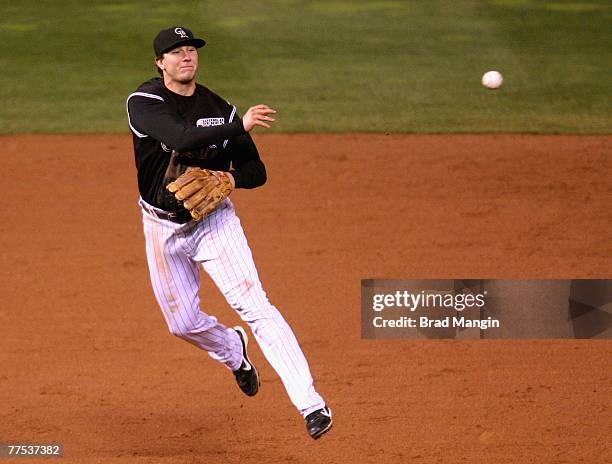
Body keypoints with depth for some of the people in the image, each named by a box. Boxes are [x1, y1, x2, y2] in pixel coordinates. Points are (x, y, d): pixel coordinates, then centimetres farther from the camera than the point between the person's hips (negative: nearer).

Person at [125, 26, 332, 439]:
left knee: (253, 304, -16)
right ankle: (233, 352, 46)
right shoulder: (143, 103, -14)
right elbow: (181, 137, -33)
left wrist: (233, 178, -22)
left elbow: (257, 171, 1)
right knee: (183, 323, 10)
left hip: (214, 221, -1)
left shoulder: (219, 109, -5)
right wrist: (241, 126, -37)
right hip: (164, 227, 1)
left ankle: (311, 404, -23)